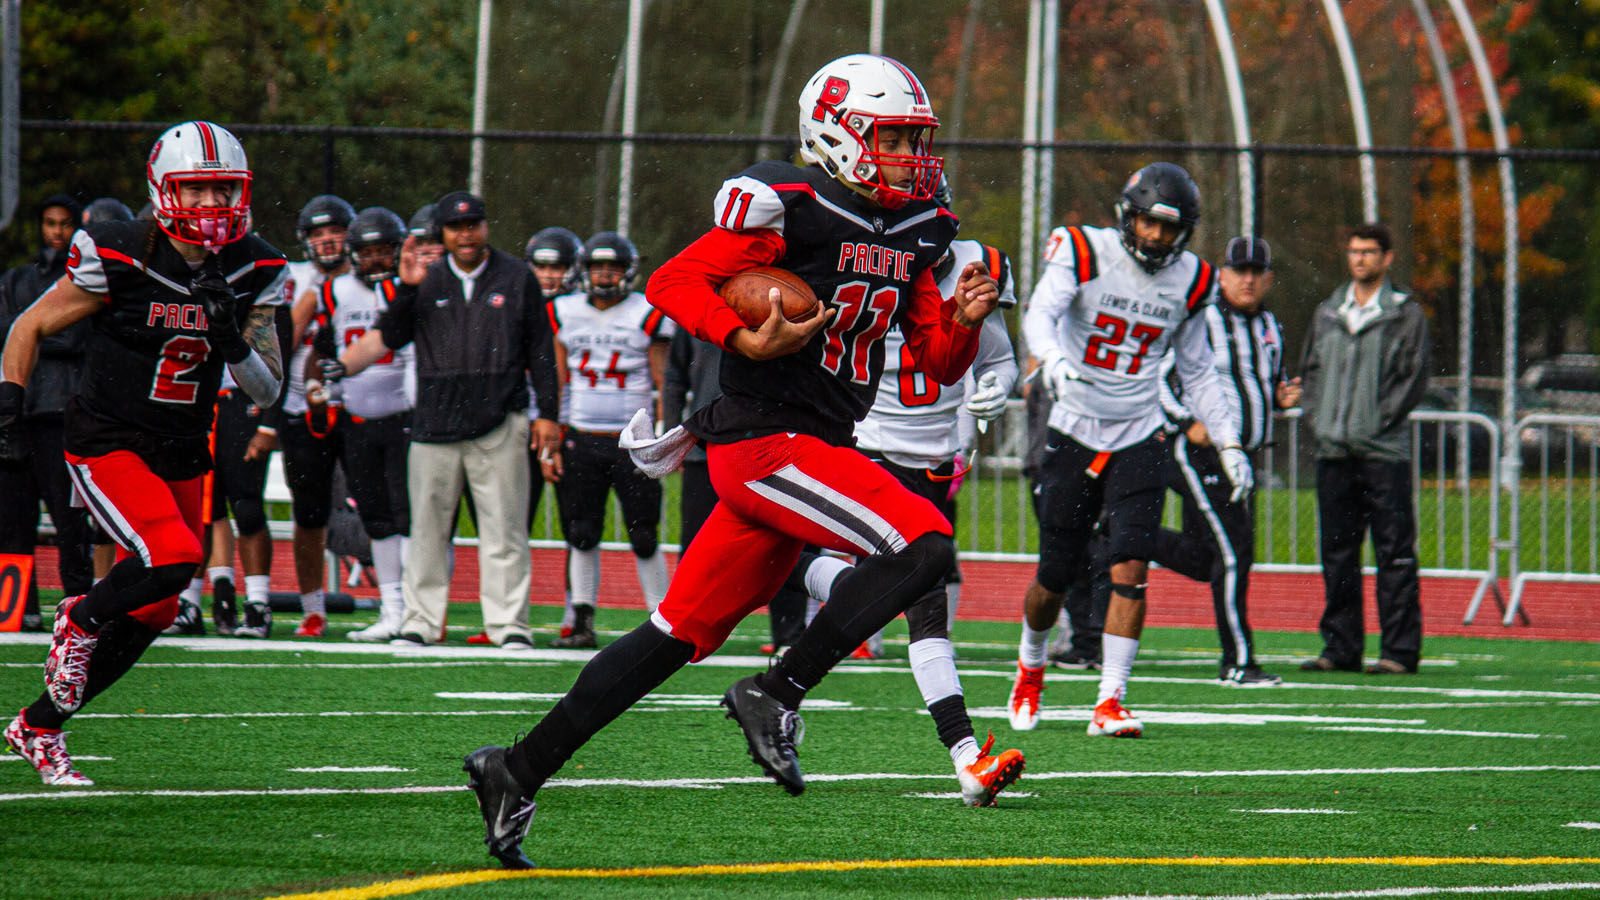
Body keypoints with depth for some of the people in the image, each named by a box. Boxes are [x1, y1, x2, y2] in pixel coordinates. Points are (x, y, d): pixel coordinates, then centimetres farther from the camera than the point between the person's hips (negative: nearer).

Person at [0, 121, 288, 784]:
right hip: (108, 444, -6)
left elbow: (268, 391, -1)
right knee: (172, 557, -28)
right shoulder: (117, 261, -15)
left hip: (181, 455, 6)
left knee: (151, 614, 7)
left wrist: (232, 340, -20)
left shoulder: (252, 273, -2)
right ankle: (80, 619, 3)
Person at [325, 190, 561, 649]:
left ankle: (509, 623, -1)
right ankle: (423, 619, 13)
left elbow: (539, 352, 8)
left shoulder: (516, 279, 6)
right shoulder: (427, 282, 10)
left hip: (498, 422, -2)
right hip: (435, 422, 2)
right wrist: (406, 290, -10)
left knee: (504, 529, -4)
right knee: (428, 528, 5)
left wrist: (548, 414, 4)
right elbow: (388, 337, 2)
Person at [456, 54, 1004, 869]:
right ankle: (774, 694, -12)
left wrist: (963, 322, -2)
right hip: (766, 440, -8)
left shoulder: (911, 234, 14)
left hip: (821, 450, 8)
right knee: (921, 545, -21)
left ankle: (519, 771, 14)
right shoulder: (790, 211, -11)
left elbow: (939, 364, 19)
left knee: (681, 634, 9)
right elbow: (672, 284, -12)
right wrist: (746, 341, -25)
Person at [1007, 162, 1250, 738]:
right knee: (1054, 577, 6)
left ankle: (1110, 702, -10)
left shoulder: (1189, 281, 4)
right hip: (1074, 431, -2)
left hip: (1139, 437, 2)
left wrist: (1229, 445, 9)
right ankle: (1030, 665, 36)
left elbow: (1197, 372, 14)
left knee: (1130, 571, -14)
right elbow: (1041, 313, -26)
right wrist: (1051, 357, -48)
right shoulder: (1083, 253, -9)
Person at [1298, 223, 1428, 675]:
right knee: (1337, 553, 6)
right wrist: (1317, 419, 3)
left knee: (1394, 552, -5)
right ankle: (1340, 647, 12)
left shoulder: (1406, 315, 1)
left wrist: (1377, 424, -10)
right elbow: (1310, 370, 18)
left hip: (1385, 450, -5)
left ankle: (1400, 649, -4)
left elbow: (1414, 378, -4)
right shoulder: (1327, 313, 15)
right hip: (1334, 450, 5)